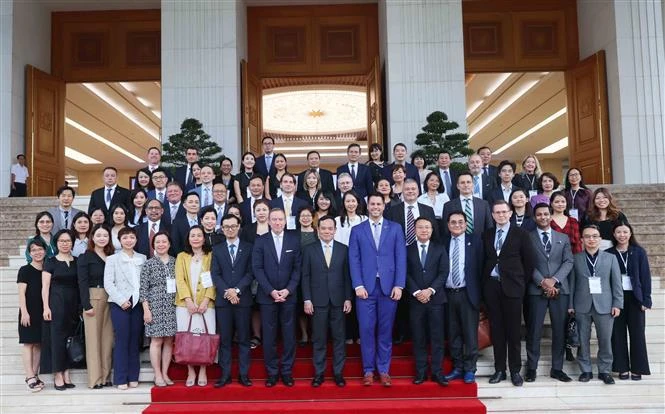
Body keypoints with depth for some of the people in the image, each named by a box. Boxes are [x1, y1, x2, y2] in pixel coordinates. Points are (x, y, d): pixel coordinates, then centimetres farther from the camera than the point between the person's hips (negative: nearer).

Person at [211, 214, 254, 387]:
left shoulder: (248, 248, 6)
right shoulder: (217, 249, 11)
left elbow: (250, 273, -1)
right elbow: (215, 274, 2)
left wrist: (237, 290, -13)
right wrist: (227, 292, -12)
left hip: (243, 299, -1)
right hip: (223, 300, 1)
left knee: (243, 338, 3)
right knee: (225, 339, 4)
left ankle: (244, 374, 9)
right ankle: (225, 374, 9)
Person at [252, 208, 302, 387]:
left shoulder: (294, 240, 5)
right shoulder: (260, 241, 3)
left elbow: (297, 268, 2)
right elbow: (257, 268, -3)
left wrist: (288, 290, -9)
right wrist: (271, 291, -11)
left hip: (288, 295, 1)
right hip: (267, 296, 0)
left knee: (289, 335, 4)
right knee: (269, 336, 3)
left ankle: (287, 371, 15)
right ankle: (271, 372, 14)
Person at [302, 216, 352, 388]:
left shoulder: (343, 249, 5)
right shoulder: (309, 250, 3)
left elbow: (347, 276, 4)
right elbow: (305, 276, 2)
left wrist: (348, 298, -1)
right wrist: (307, 299, -5)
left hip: (338, 301, 1)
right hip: (318, 301, -1)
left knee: (339, 338, 6)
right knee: (319, 339, 5)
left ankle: (338, 372, 16)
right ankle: (319, 373, 15)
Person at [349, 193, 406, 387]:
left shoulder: (395, 228, 8)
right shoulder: (357, 230, 9)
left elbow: (401, 258, 3)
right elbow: (354, 260, 3)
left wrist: (399, 285, -5)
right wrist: (358, 285, -8)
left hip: (389, 286, 0)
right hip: (365, 287, 0)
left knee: (385, 330, 6)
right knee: (366, 329, 2)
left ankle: (383, 370, 16)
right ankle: (368, 370, 13)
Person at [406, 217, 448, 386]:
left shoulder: (440, 249, 8)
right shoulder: (408, 250, 7)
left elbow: (443, 273, 0)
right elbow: (406, 274, 0)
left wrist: (430, 290, -12)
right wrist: (416, 292, -12)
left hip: (435, 298, 0)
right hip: (415, 300, 0)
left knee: (437, 337, 1)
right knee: (418, 338, 3)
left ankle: (437, 372, 8)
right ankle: (420, 372, 10)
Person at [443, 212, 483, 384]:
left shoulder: (475, 240, 3)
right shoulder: (443, 243, 8)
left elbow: (480, 266, -1)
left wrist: (478, 291, -6)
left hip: (468, 293, -2)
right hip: (449, 293, 2)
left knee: (470, 333, 1)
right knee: (453, 333, 9)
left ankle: (469, 370, 13)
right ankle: (457, 368, 20)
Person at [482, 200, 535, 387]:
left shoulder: (520, 234, 1)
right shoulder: (486, 235, 10)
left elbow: (529, 261, 2)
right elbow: (484, 260, 12)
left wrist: (522, 282, 0)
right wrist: (484, 282, 4)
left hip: (512, 286, -3)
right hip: (491, 286, 3)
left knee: (513, 330, 2)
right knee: (496, 330, 7)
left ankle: (515, 371, 11)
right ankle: (499, 369, 15)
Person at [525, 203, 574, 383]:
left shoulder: (563, 238, 14)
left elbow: (568, 262, 4)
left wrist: (554, 280, -10)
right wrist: (542, 282, -12)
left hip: (560, 289, 2)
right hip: (536, 289, -2)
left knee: (560, 330, 4)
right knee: (534, 331, -1)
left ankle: (557, 368, 14)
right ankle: (531, 368, 8)